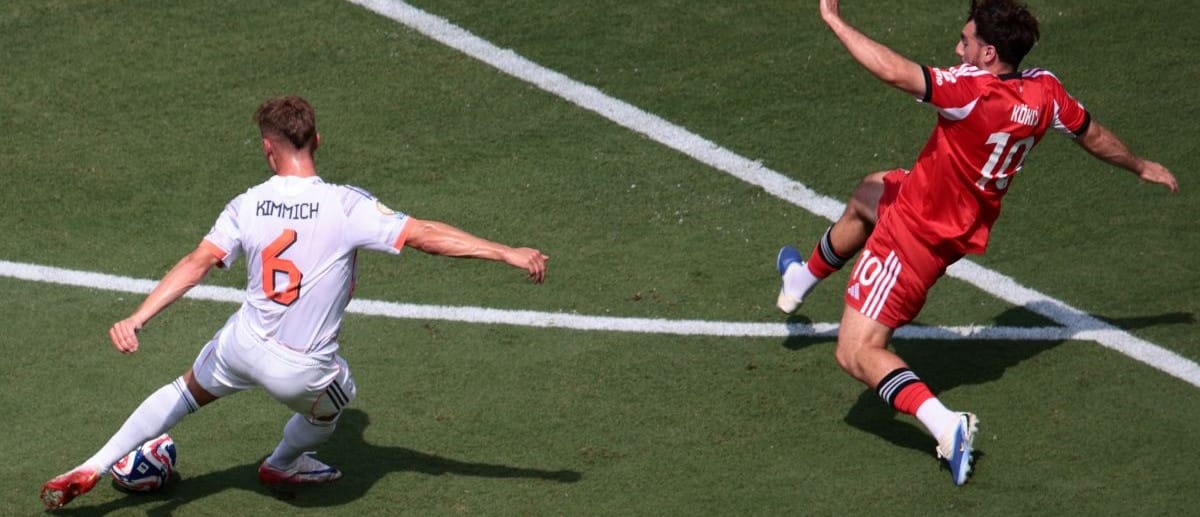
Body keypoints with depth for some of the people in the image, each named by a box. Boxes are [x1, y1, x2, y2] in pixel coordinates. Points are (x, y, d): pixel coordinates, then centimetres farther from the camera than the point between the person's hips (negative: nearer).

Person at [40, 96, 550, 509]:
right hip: (304, 371, -2)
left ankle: (89, 471, 29)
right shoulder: (346, 206, -16)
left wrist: (136, 319, -14)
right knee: (331, 405, 34)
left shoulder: (246, 206, -7)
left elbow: (197, 263, -13)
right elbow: (427, 235, -18)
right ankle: (281, 466, 62)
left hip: (245, 344, 2)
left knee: (185, 390, 30)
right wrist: (509, 253, -15)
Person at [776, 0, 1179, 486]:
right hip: (964, 221, 10)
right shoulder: (1044, 90, -7)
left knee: (858, 355, -7)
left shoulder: (973, 89, -32)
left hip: (918, 234, -10)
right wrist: (1141, 166, 29)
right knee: (869, 193, 37)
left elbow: (894, 71, -42)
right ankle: (801, 280, 58)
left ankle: (946, 426, -22)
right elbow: (1093, 134, 10)